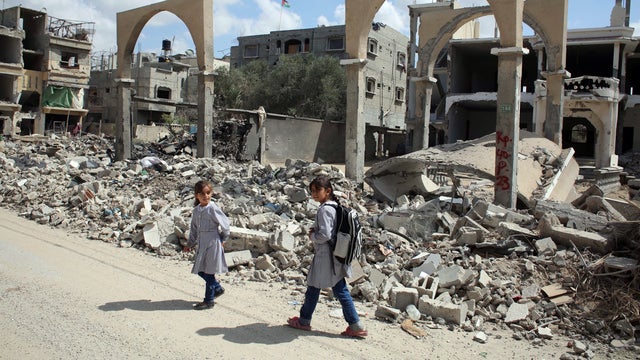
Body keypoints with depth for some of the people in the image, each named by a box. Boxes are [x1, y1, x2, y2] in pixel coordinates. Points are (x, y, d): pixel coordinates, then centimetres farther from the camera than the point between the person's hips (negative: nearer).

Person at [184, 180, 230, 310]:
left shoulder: (212, 208, -15)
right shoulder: (196, 210, 7)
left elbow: (224, 223, -10)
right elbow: (194, 228, 16)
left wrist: (223, 239, 0)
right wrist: (190, 244, 17)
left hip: (212, 243, -7)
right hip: (201, 243, 7)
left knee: (209, 272, 0)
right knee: (200, 271, 13)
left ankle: (208, 301, 13)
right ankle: (218, 288, 35)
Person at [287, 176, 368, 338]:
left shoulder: (324, 209, -19)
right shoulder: (335, 206, 10)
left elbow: (325, 234, -25)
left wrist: (312, 236, -7)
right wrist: (315, 232, 9)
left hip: (324, 256, -9)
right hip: (336, 256, 9)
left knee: (313, 288, 9)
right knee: (340, 290, 11)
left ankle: (304, 321, 27)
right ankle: (355, 326, 12)